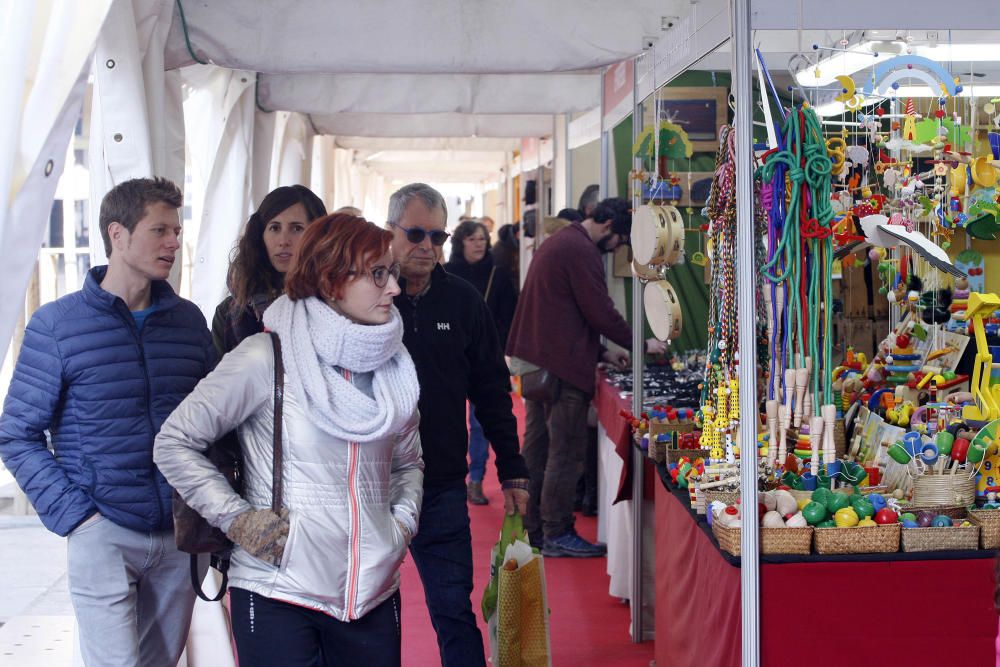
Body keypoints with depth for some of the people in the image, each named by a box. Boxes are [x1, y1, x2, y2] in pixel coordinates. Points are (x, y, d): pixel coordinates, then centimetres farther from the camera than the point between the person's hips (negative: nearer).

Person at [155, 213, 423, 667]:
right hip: (279, 593, -5)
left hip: (374, 591, 5)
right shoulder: (266, 358, -10)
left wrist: (404, 519, 5)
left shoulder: (392, 365, 7)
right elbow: (174, 443, -6)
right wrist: (235, 518, -11)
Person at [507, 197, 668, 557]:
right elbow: (601, 312, -16)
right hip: (561, 365, -10)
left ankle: (534, 530, 18)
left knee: (537, 446, 12)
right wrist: (641, 344, -3)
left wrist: (602, 353, 20)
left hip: (533, 360, 10)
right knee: (566, 450, -4)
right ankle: (557, 535, 0)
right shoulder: (581, 251, -13)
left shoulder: (558, 242, 20)